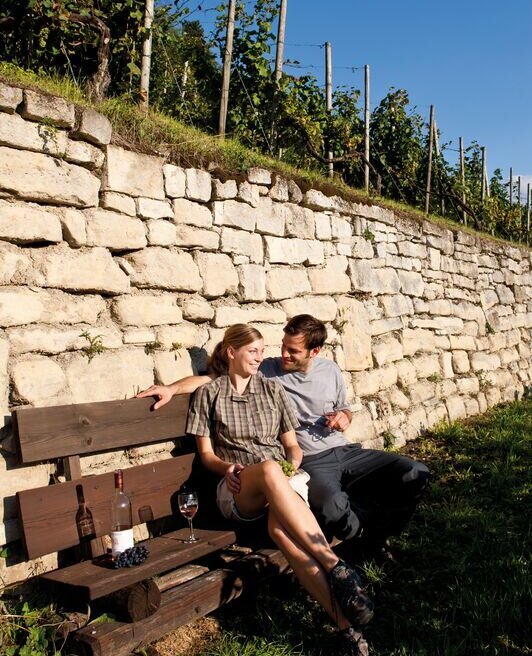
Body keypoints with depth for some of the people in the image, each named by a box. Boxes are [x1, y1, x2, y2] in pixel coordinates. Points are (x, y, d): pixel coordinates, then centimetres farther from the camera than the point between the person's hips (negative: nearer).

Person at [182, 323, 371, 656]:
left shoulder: (273, 389, 18)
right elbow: (206, 453, 10)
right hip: (237, 488, -1)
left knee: (280, 528, -38)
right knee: (269, 468, -40)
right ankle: (336, 567, -42)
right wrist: (227, 467, -11)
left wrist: (293, 464, -4)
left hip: (282, 481, 2)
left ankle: (347, 626, -41)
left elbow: (292, 444, 19)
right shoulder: (209, 394, 11)